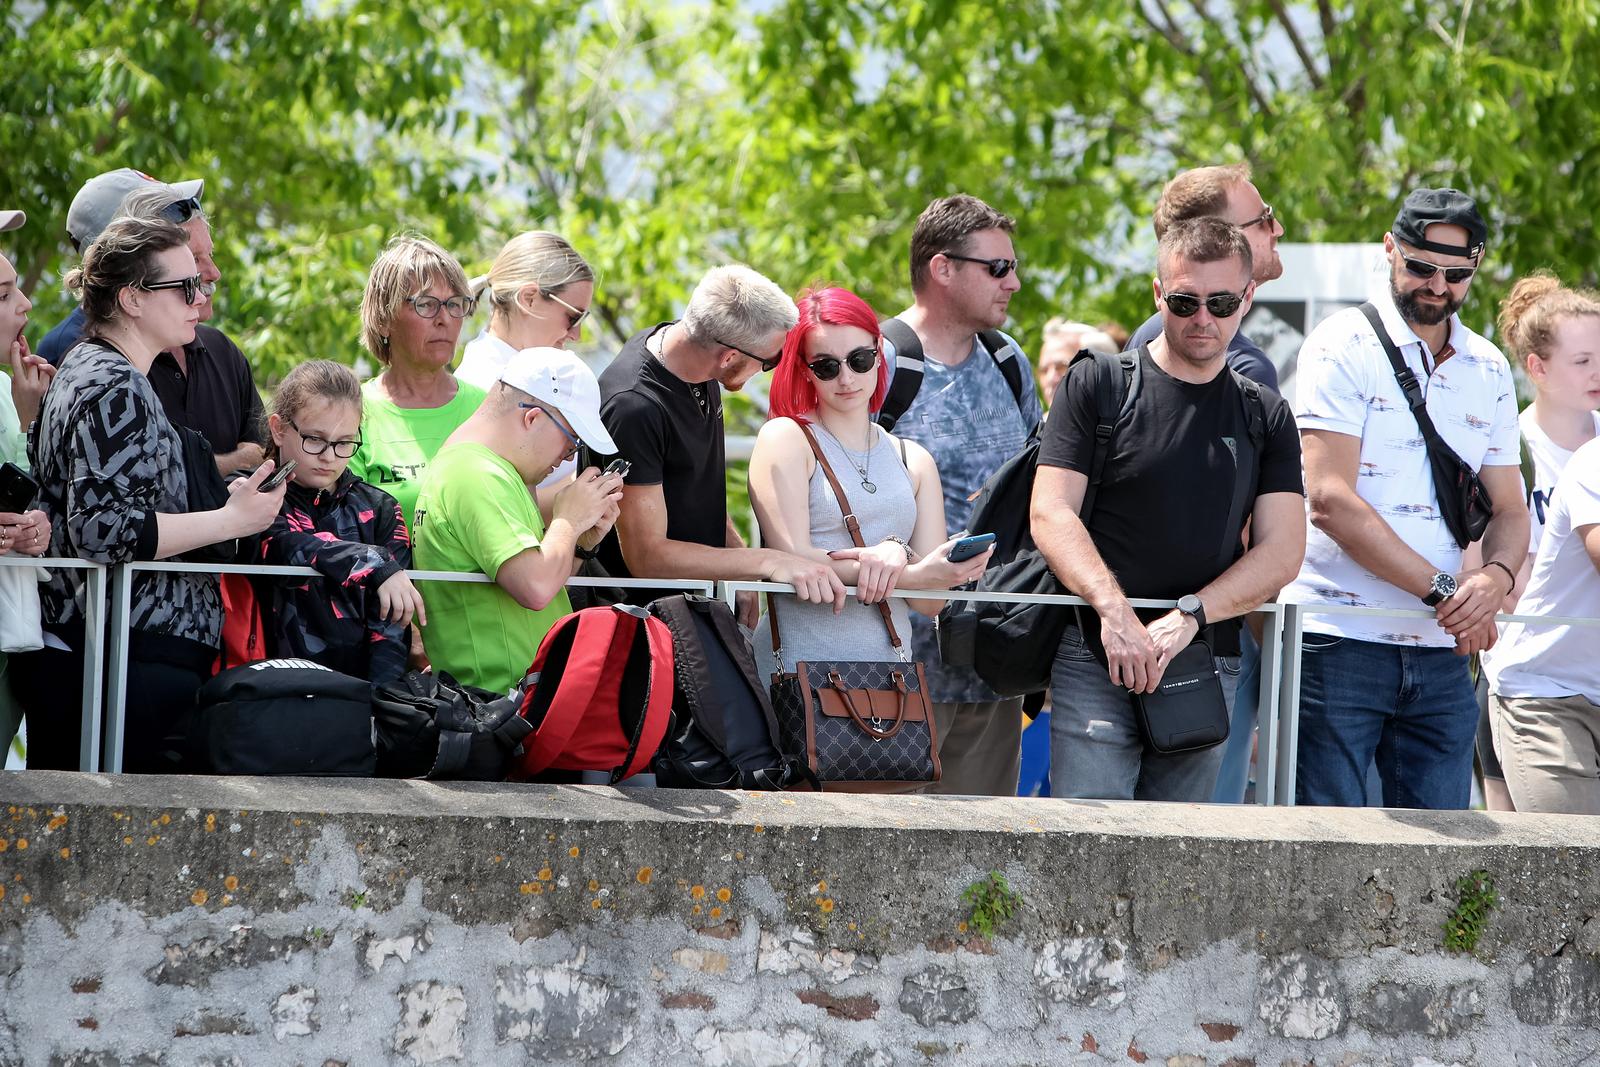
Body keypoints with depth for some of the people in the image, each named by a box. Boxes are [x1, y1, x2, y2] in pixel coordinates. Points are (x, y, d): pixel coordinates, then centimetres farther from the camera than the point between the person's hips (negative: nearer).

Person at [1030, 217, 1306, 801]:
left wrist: (1188, 616, -11)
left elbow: (1282, 550, 4)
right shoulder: (1099, 386, 3)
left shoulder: (1265, 417, 12)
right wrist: (1115, 612, -20)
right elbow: (1051, 513, -5)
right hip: (1096, 664, -3)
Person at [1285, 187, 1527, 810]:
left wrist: (1496, 578, -8)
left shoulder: (1488, 371, 15)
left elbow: (1509, 511, 16)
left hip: (1441, 653, 5)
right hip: (1338, 644, -5)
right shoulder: (1345, 346, -3)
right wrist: (1443, 589, -14)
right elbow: (1330, 500, -12)